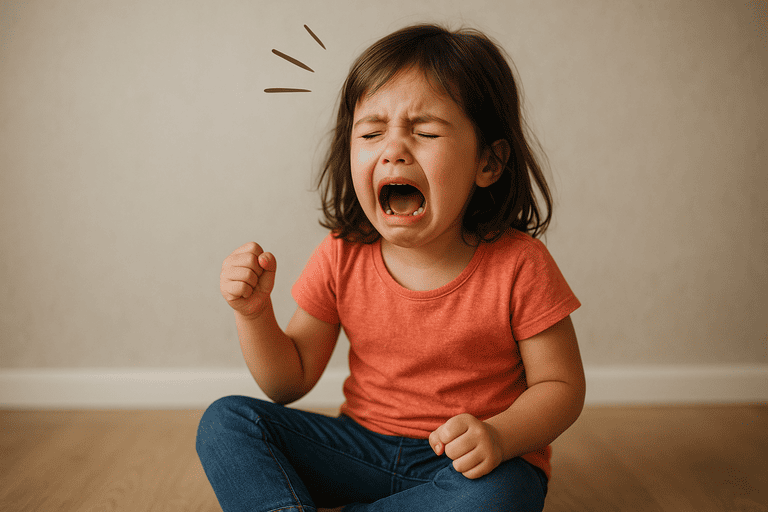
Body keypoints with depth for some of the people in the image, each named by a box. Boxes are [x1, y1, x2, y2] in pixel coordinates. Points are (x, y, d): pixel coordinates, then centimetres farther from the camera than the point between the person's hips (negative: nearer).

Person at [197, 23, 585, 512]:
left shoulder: (518, 266, -17)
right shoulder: (341, 258, -6)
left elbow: (561, 386, -8)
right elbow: (290, 383, 2)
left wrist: (500, 435, -28)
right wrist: (255, 312, -16)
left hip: (468, 462, -2)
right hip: (364, 446, 3)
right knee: (225, 421, -11)